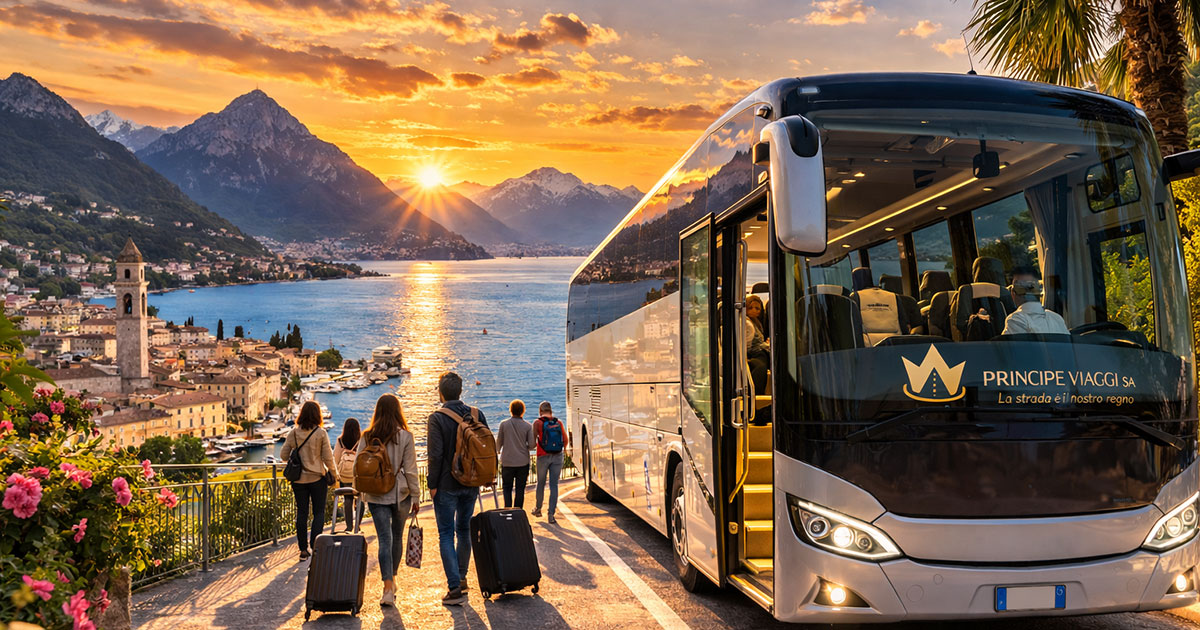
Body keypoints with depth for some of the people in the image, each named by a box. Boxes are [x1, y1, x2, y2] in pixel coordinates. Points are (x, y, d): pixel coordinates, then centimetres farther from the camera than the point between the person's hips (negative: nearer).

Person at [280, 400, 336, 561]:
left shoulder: (293, 433, -3)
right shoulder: (321, 433, -10)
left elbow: (283, 455, 2)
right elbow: (328, 458, -8)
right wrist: (333, 473, 7)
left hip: (299, 479, 3)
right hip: (317, 478, -2)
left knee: (301, 513, 9)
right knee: (319, 512, 7)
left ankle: (303, 549, 12)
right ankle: (315, 546, -2)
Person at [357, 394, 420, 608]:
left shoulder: (367, 437, -1)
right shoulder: (405, 436, -7)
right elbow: (410, 470, -6)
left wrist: (360, 493, 13)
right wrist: (415, 498, 1)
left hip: (376, 496, 1)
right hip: (400, 494, -1)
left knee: (385, 538, -1)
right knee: (397, 537, 17)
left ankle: (388, 586, -11)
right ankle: (392, 578, 30)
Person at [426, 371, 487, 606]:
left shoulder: (437, 419, -12)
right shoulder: (477, 415, 3)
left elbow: (436, 455, -17)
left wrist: (432, 484, -8)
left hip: (447, 485, -5)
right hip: (471, 484, 5)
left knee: (446, 534, 0)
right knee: (464, 529, 20)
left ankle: (455, 587, -6)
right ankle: (461, 577, 29)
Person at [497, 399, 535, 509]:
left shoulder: (504, 424, -3)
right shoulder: (528, 426, -4)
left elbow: (498, 444, 2)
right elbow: (531, 445, -5)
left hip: (507, 462, 0)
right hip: (523, 462, 0)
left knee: (507, 488, 9)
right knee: (520, 489, 8)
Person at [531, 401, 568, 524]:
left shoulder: (538, 422, -6)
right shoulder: (559, 422, 3)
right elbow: (566, 440, 9)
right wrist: (564, 449, 29)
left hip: (543, 456, -2)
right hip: (557, 456, 2)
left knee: (541, 483, 17)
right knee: (554, 485, 2)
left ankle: (538, 509, 34)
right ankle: (551, 514, -5)